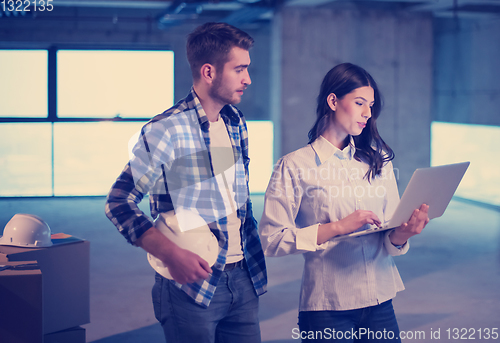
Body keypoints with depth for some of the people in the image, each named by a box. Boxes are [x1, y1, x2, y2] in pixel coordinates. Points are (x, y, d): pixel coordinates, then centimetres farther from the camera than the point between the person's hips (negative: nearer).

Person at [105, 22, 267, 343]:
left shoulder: (236, 122, 9)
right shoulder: (166, 131, -14)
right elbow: (120, 202, -14)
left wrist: (254, 244, 9)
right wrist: (172, 254, -23)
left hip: (244, 279, 6)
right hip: (192, 284, -6)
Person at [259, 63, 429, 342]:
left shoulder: (378, 161, 11)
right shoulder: (295, 166, -3)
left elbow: (391, 239, 6)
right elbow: (272, 239, -11)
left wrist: (402, 234, -17)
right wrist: (337, 227, -19)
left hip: (380, 303, 4)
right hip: (327, 307, -4)